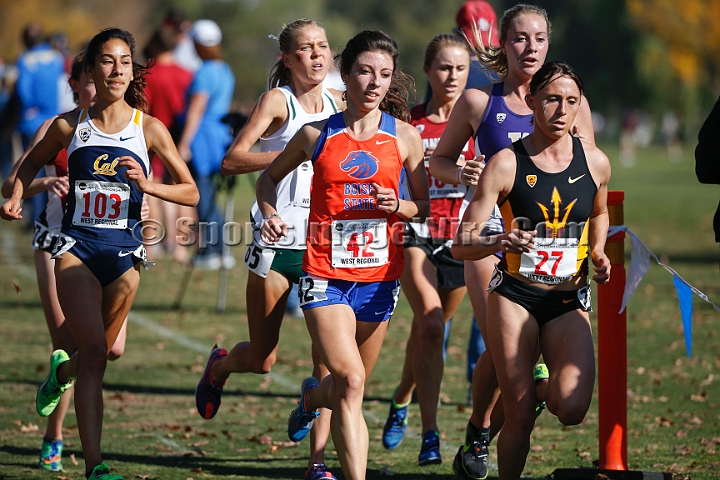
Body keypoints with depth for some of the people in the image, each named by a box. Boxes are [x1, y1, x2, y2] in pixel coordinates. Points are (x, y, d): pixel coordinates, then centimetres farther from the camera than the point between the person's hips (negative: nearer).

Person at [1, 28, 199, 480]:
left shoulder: (149, 129, 0)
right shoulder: (70, 125, 3)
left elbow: (191, 192, 3)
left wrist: (147, 184, -14)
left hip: (124, 251, 2)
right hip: (77, 245, -1)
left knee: (100, 352, 13)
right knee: (95, 350, -17)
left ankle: (62, 370, 51)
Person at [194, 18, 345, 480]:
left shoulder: (339, 103, 10)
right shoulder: (277, 101, -4)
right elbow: (232, 160, -14)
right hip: (277, 239, -3)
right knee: (262, 361, 4)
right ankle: (219, 365, 39)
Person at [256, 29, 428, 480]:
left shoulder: (405, 136, 4)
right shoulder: (316, 135, 2)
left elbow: (426, 206, 10)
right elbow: (269, 177, 18)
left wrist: (398, 206, -11)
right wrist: (270, 215, -1)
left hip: (379, 275, 2)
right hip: (325, 273, -2)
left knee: (349, 385, 15)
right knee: (350, 381, -19)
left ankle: (312, 396, 52)